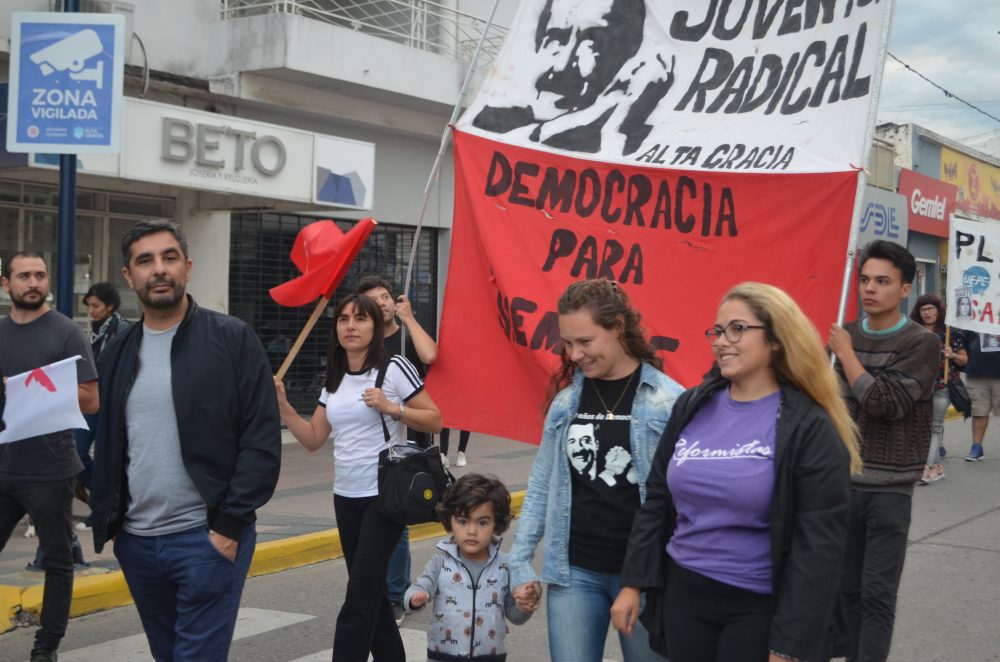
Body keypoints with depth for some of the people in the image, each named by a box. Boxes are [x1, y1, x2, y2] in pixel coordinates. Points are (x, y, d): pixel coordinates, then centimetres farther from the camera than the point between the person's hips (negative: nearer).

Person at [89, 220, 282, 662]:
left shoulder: (233, 339, -6)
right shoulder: (117, 353, 10)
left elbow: (262, 440, -10)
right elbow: (105, 446, 17)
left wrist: (229, 525, -14)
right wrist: (105, 521, 8)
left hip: (208, 537, -5)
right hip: (136, 542, 5)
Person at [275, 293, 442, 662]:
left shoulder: (393, 368, -8)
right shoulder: (334, 379, 10)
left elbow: (434, 421, -6)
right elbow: (313, 440, 9)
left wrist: (392, 408, -19)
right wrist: (282, 407, -3)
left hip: (385, 496, -6)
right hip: (346, 497, 7)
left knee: (359, 599, -8)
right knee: (372, 592, 14)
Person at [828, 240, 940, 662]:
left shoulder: (922, 344, -9)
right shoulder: (845, 336, 5)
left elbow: (884, 404, -20)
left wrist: (846, 354, -12)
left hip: (889, 488, -4)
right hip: (843, 481, 4)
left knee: (877, 593, -2)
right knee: (847, 586, 11)